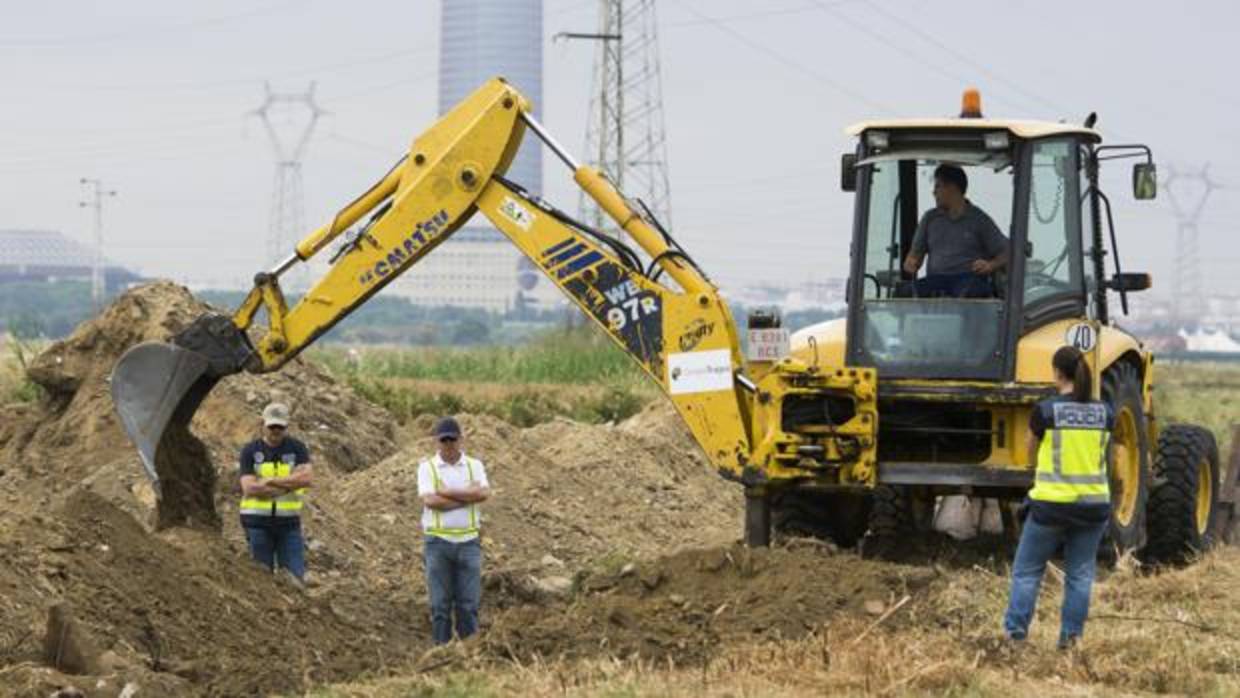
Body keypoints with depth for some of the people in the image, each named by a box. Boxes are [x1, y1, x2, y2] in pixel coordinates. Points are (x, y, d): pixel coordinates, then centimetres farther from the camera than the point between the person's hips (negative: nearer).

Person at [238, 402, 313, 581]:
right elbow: (249, 488, -13)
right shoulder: (250, 451, 0)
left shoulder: (297, 448, 3)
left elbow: (307, 478, -14)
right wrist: (289, 485, -13)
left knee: (295, 577, -4)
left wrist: (271, 481, -16)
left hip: (288, 522, 1)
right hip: (258, 522, -1)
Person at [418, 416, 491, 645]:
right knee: (440, 604, -1)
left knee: (469, 604, -1)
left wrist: (446, 492, -14)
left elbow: (483, 493, -13)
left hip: (468, 542, 1)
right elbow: (430, 501, -16)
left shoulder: (474, 466, 6)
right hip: (438, 542, -1)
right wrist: (467, 496, -12)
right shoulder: (427, 467, 1)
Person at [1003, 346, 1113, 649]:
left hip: (1051, 504, -3)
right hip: (1093, 504, 3)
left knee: (1027, 570, 9)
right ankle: (1070, 635, 11)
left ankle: (1015, 632, 8)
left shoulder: (1046, 410, -11)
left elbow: (1032, 455, 4)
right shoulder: (1104, 413, -1)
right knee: (1080, 574, 12)